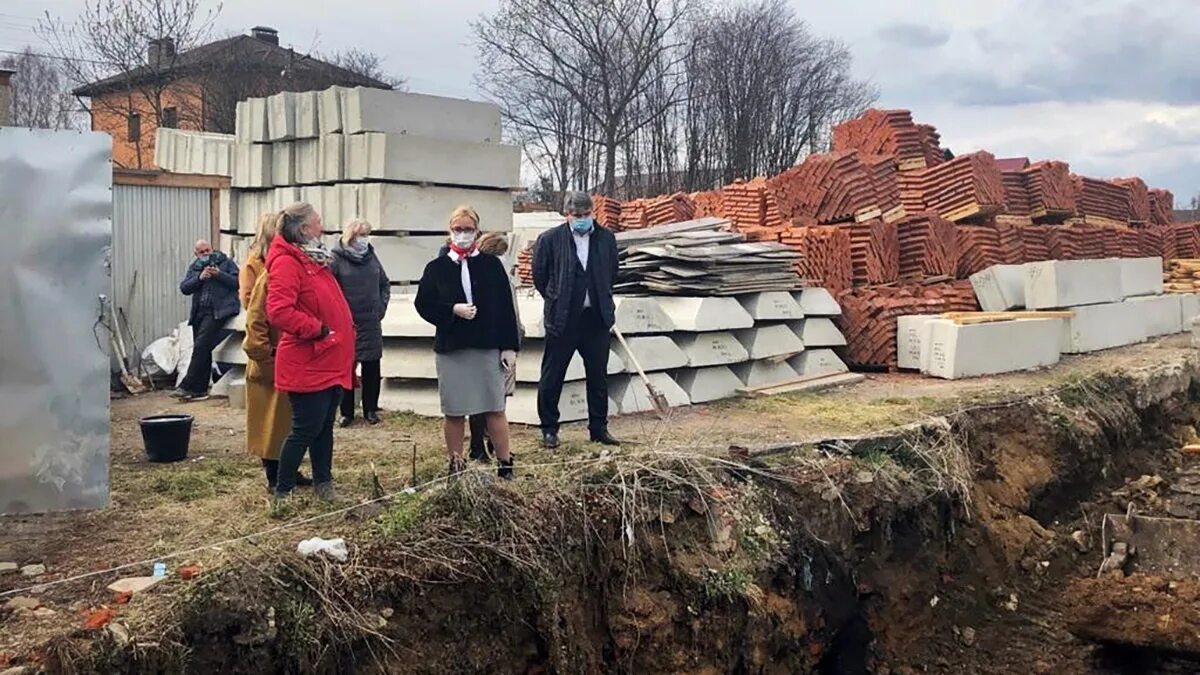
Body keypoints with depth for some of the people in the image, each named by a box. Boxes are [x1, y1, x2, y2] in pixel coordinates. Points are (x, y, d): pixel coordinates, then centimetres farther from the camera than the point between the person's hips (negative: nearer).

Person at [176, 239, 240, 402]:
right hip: (199, 313, 6)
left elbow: (238, 282, -3)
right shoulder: (194, 267, 18)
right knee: (202, 350, 7)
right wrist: (199, 278, -9)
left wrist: (220, 274, -15)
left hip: (218, 312, -6)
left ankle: (188, 386, -13)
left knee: (201, 345, -16)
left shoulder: (226, 262, 6)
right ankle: (200, 389, 12)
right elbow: (184, 288, 6)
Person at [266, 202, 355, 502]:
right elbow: (279, 312, -27)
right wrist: (317, 329, -21)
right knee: (306, 429, -4)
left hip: (330, 363, 9)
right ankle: (283, 492, 8)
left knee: (324, 427, 15)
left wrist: (345, 332, 16)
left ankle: (323, 483, 26)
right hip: (308, 365, -9)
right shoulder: (286, 263, -16)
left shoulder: (314, 260, 16)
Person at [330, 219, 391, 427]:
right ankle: (346, 412, 14)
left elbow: (385, 285, 19)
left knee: (372, 369, 8)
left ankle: (371, 410, 19)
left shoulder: (371, 257, 9)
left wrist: (382, 306, 8)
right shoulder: (337, 258, -7)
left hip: (371, 324, 4)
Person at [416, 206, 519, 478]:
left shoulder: (491, 265, 4)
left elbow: (506, 307, 1)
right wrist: (453, 310, -14)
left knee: (495, 409, 3)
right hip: (450, 349, 1)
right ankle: (455, 467, 18)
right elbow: (423, 305, 1)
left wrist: (509, 346, -4)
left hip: (488, 347, -1)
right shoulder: (436, 268, 5)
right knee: (454, 412, 7)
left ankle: (506, 466, 12)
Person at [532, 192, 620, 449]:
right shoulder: (550, 239, -6)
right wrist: (556, 300, 7)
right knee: (552, 377, 4)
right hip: (562, 319, -3)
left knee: (598, 376, 10)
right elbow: (539, 276, 4)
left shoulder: (606, 238, 4)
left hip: (596, 318, 3)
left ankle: (599, 428, 22)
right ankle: (549, 430, 17)